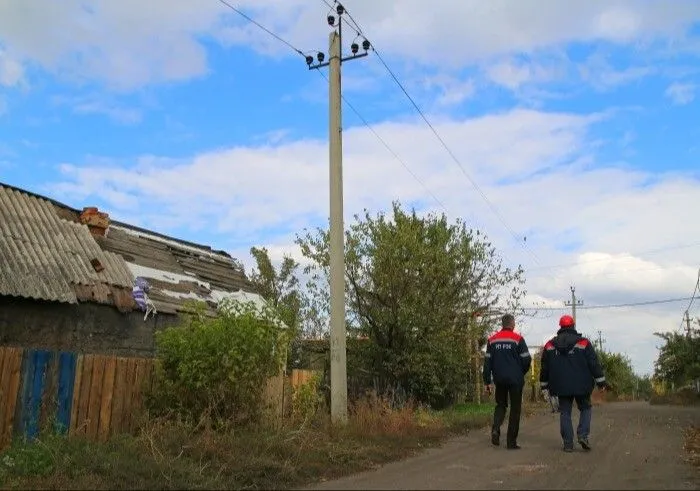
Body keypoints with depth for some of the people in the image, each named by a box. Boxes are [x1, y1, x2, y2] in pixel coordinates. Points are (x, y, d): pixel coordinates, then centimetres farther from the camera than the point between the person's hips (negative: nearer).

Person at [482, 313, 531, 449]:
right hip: (515, 380, -3)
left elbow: (487, 361, 3)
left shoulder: (492, 340, 4)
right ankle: (511, 441, 7)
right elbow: (526, 359, -7)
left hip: (499, 379, 3)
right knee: (515, 409, 7)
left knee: (500, 405, 18)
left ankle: (495, 429, -7)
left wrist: (487, 381, 5)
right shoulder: (518, 339, -6)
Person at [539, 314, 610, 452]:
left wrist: (544, 384, 19)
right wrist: (601, 381, 4)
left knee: (565, 413, 6)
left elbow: (544, 367, 10)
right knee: (585, 409, 15)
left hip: (561, 387, 2)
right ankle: (583, 435, -1)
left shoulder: (550, 345, 6)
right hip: (581, 386, -2)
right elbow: (594, 363, -3)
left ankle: (568, 443, 4)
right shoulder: (583, 343, -2)